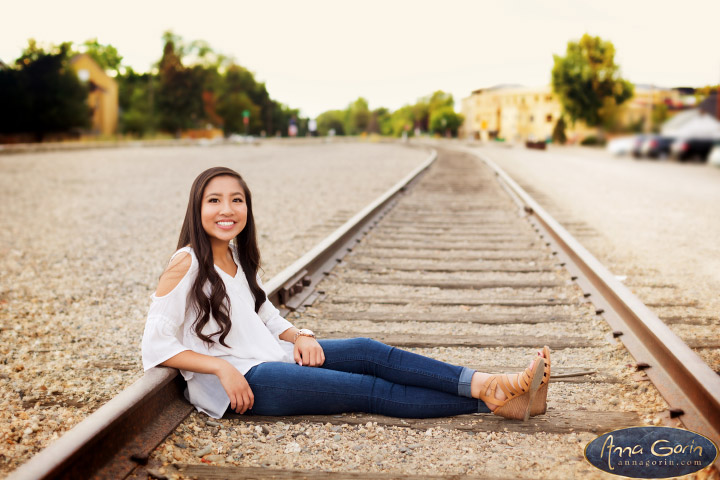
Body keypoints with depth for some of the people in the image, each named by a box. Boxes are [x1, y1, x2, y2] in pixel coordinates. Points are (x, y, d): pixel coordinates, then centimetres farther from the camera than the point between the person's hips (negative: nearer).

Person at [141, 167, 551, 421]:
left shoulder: (239, 257, 12)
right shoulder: (187, 264, -11)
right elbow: (157, 346, -12)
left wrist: (299, 336, -2)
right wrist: (222, 367, -21)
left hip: (270, 356, 7)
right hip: (234, 384, -7)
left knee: (367, 352, -15)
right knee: (366, 389, -17)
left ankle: (489, 385, -21)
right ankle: (492, 401, -19)